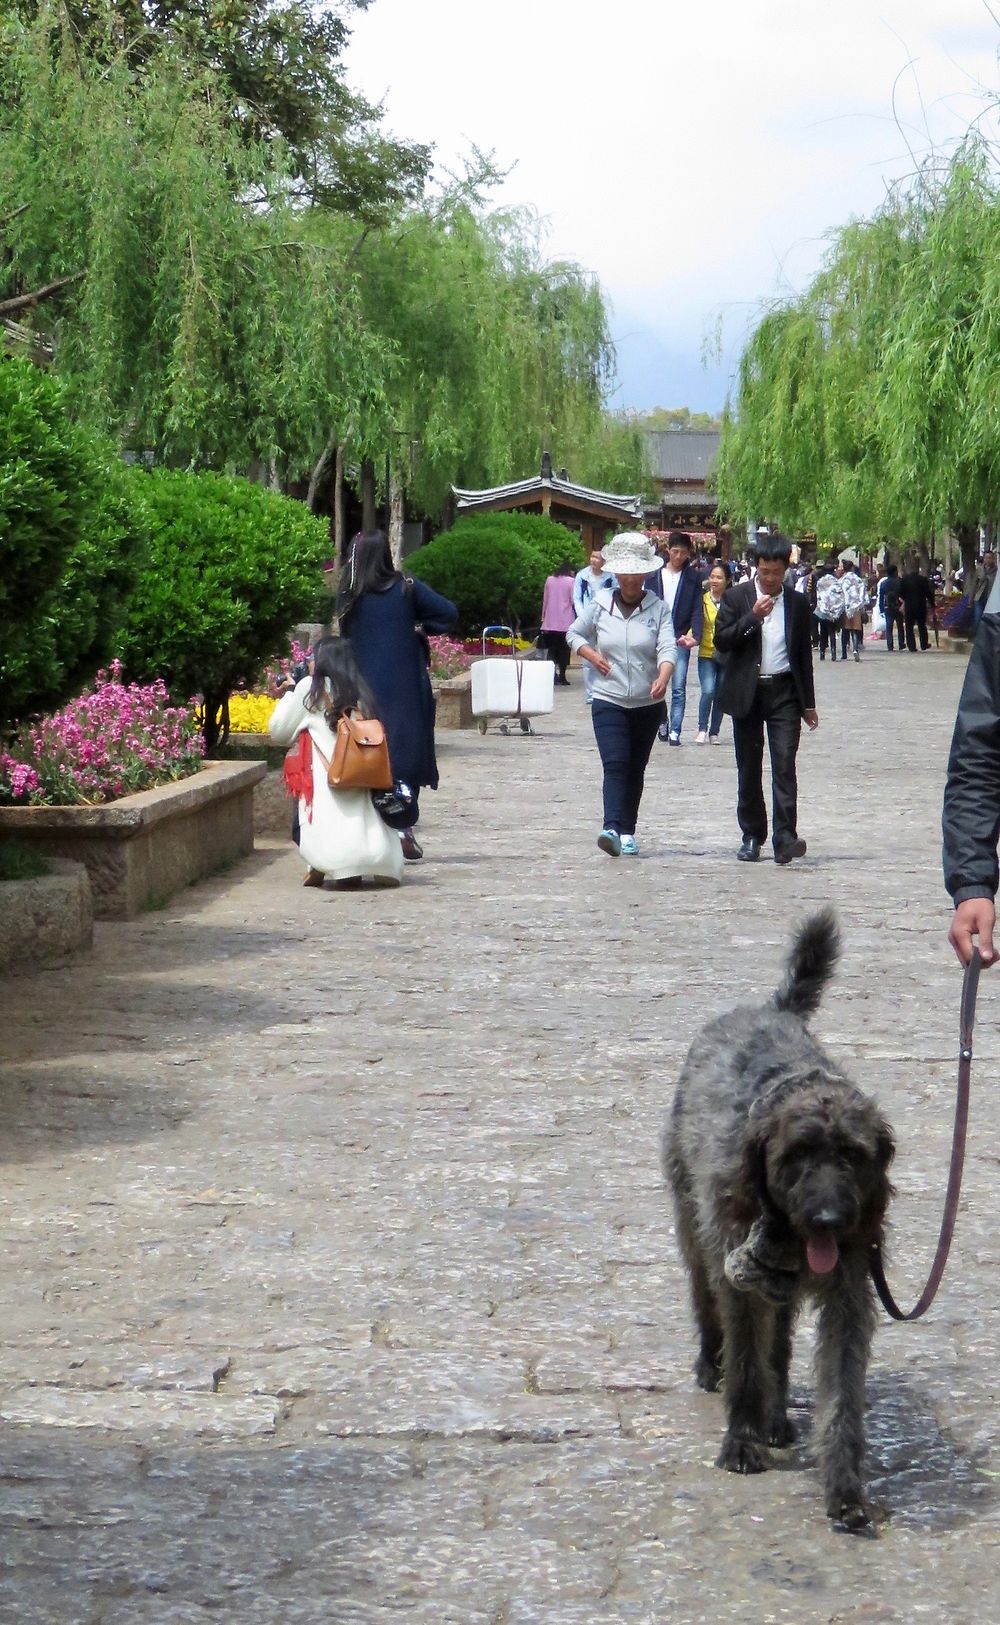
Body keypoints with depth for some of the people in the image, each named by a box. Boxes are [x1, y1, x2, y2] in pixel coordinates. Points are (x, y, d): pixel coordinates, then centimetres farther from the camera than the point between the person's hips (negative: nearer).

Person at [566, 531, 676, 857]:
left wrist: (663, 678, -33)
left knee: (635, 769, 10)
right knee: (615, 764, -16)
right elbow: (574, 633, 15)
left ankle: (627, 832, 18)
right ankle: (613, 828, -27)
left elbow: (667, 647, -14)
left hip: (648, 704, 1)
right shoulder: (600, 604, 1)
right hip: (608, 700, -1)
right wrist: (592, 656, -3)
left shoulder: (658, 608, -2)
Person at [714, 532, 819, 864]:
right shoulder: (737, 597, 2)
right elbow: (721, 641, -6)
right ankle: (752, 835, 16)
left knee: (784, 763, -11)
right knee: (749, 768, 6)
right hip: (747, 693, 0)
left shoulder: (797, 603, 7)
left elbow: (804, 654, 12)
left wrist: (808, 703, 12)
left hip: (784, 691, 0)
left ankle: (784, 837, -16)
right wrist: (753, 617, -17)